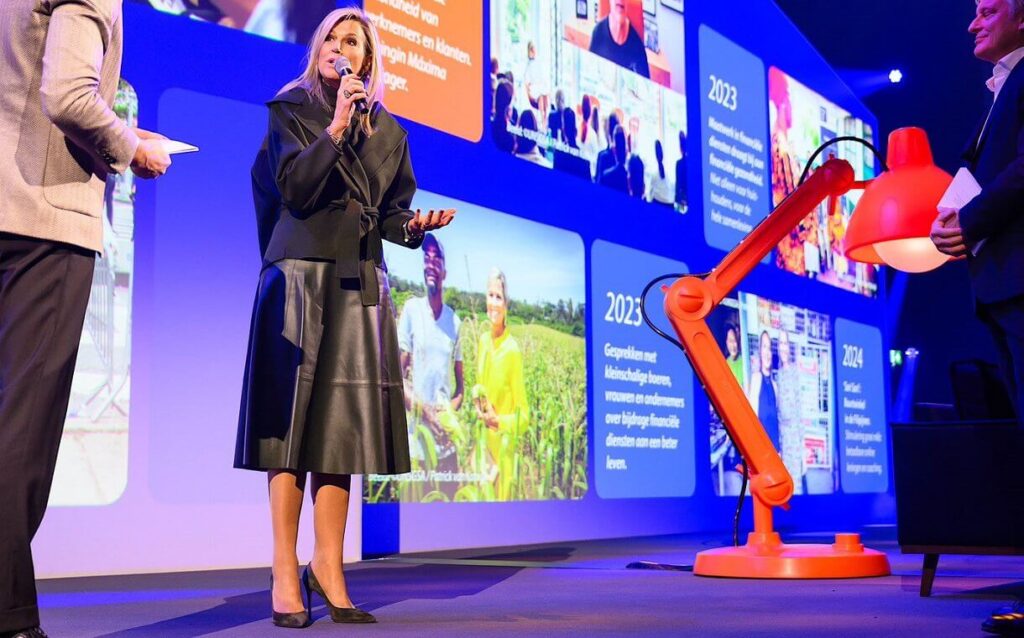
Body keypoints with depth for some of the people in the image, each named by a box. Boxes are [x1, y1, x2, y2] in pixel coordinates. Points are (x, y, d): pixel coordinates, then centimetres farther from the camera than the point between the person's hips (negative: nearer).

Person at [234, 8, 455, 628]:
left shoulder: (388, 130, 16)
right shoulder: (291, 110, 6)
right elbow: (294, 188, -8)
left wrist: (414, 226, -3)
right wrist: (336, 128, -14)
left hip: (360, 286, 4)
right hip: (299, 277, -3)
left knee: (343, 423, 1)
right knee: (293, 418, -8)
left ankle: (328, 570, 5)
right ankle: (285, 574, -5)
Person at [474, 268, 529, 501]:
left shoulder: (513, 350, -18)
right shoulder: (482, 341, 3)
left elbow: (523, 416, -13)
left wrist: (499, 421, -26)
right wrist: (477, 399, -2)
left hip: (503, 446, -6)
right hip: (482, 440, 6)